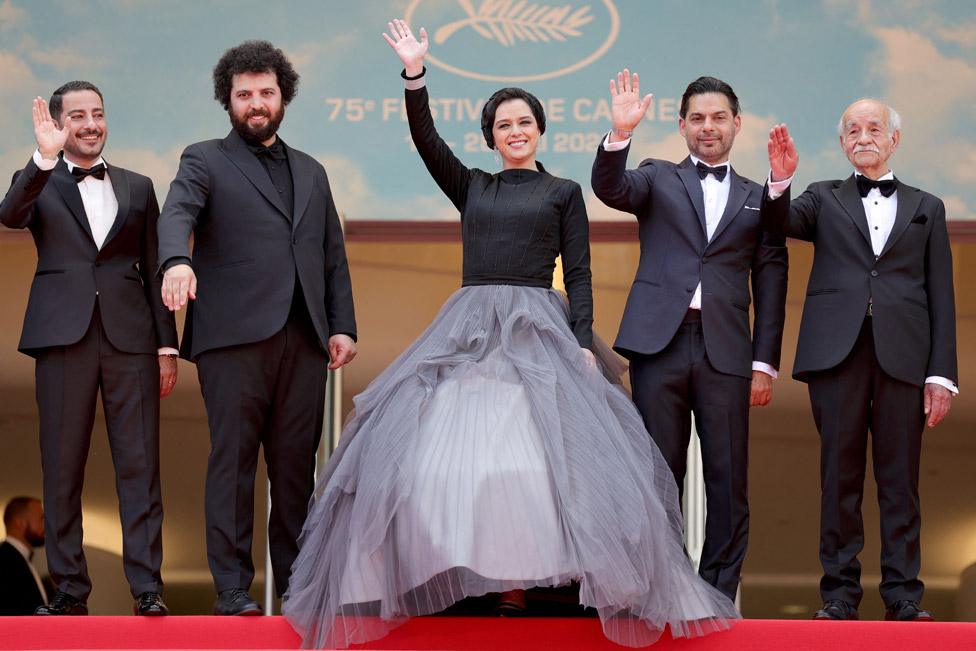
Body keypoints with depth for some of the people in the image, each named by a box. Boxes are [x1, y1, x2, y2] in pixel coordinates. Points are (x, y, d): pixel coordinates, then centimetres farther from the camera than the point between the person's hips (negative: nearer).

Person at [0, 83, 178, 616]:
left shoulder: (137, 187, 16)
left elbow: (152, 269, 14)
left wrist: (166, 344, 7)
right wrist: (45, 157, -26)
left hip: (130, 337, 1)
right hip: (63, 334, -1)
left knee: (140, 465, -4)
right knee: (62, 467, 1)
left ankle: (147, 588, -4)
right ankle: (70, 589, 5)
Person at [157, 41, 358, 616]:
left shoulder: (311, 172, 23)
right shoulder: (205, 161, 9)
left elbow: (334, 256, 21)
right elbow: (178, 214, -11)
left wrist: (343, 326, 8)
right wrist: (177, 261, -33)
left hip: (305, 338, 4)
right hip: (235, 336, -4)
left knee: (297, 464, 2)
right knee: (234, 460, -5)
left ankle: (296, 583, 7)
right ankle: (233, 588, -3)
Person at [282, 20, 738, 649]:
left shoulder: (564, 193, 10)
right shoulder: (471, 188, 17)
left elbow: (579, 274, 4)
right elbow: (426, 140, 3)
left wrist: (583, 344, -7)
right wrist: (415, 74, -9)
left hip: (539, 330, -2)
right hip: (470, 330, 3)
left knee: (541, 456, -15)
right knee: (450, 449, -9)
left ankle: (527, 576, -7)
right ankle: (460, 576, -2)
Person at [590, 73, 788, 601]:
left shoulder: (759, 200, 16)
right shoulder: (657, 179, 14)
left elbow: (770, 286, 12)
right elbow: (609, 188, -7)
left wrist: (765, 363, 4)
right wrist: (621, 132, -24)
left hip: (726, 350, 1)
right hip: (660, 341, -1)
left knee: (727, 480, -1)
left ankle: (719, 594, 6)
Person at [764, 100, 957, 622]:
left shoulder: (926, 208, 16)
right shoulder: (824, 199, 16)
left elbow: (941, 297, 10)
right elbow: (780, 222, -5)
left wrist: (942, 373, 2)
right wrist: (780, 181, -26)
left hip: (903, 357, 0)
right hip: (838, 352, 0)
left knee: (900, 477, 1)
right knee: (840, 475, 1)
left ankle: (902, 593, 5)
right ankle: (840, 592, 5)